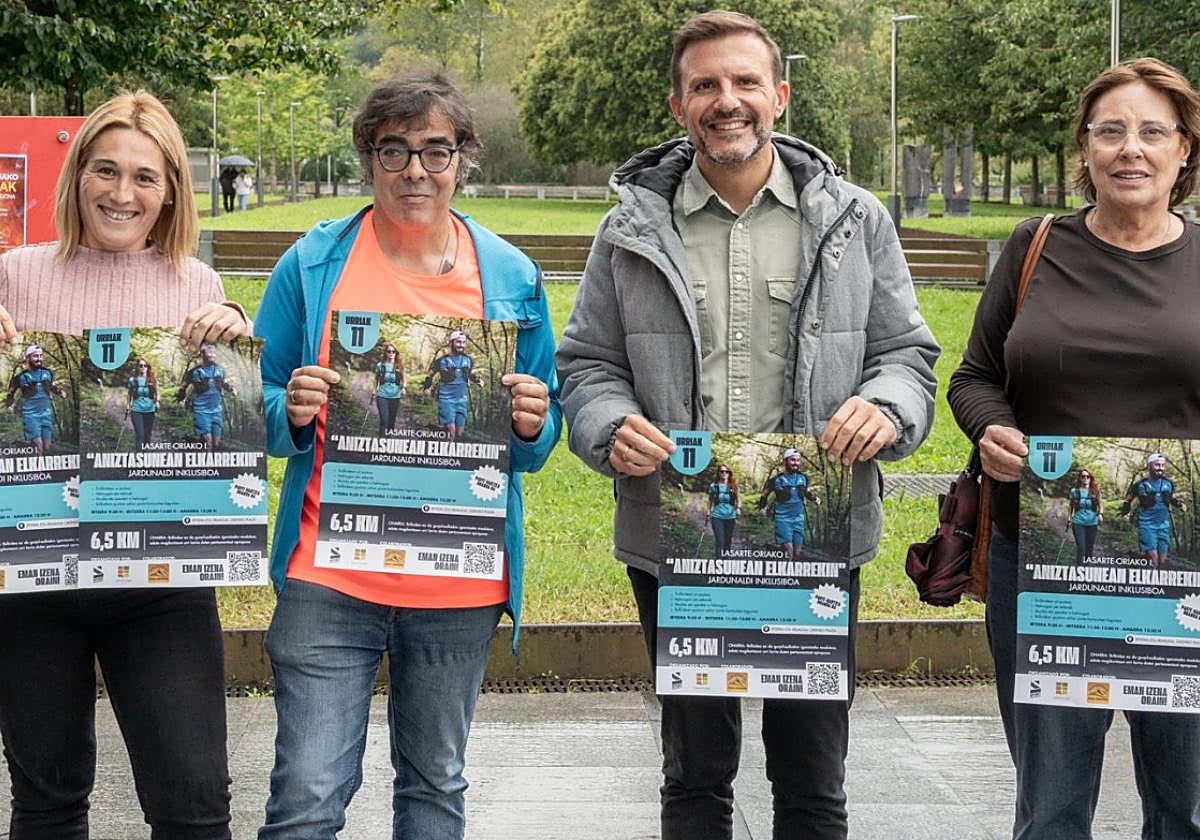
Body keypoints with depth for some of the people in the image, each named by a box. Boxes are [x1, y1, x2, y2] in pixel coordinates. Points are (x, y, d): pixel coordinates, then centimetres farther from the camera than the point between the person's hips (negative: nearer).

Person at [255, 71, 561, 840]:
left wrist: (532, 423, -11)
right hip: (330, 575, -2)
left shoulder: (512, 278, 5)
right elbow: (258, 408, 6)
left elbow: (541, 440, 11)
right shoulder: (314, 264, 1)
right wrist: (290, 413, -16)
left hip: (461, 585, 2)